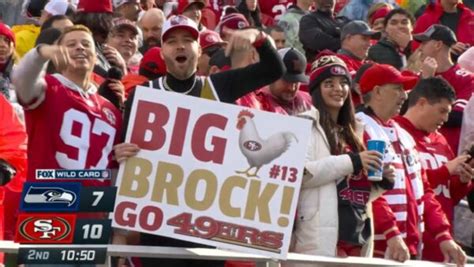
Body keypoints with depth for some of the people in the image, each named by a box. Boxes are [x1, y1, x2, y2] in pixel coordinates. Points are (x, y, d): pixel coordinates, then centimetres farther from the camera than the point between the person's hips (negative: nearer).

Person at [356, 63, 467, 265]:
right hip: (378, 250, -9)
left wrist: (443, 236, 12)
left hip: (411, 247, 9)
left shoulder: (404, 136, 22)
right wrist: (392, 234, -25)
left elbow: (423, 193, 21)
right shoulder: (360, 130, -7)